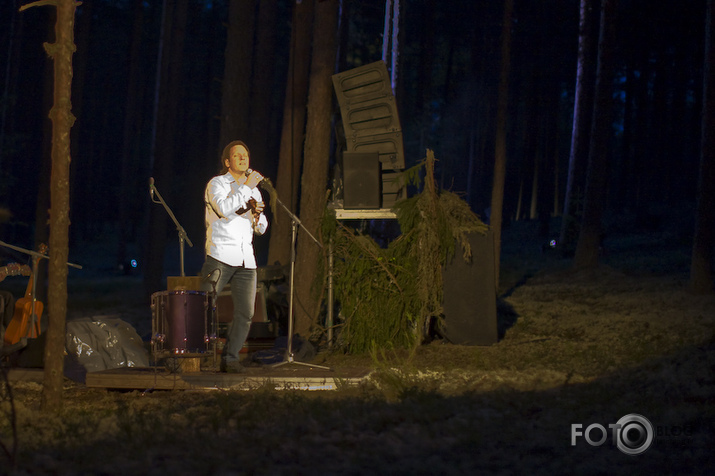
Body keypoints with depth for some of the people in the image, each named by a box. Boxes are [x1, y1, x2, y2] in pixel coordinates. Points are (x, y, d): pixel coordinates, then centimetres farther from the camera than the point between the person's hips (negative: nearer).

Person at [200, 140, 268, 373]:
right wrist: (247, 187, -14)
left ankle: (230, 357, 7)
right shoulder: (217, 184, 3)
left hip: (246, 259, 5)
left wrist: (257, 214, 0)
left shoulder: (253, 190, 21)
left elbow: (261, 229, 21)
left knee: (245, 313, -1)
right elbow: (224, 208, -19)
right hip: (220, 256, -5)